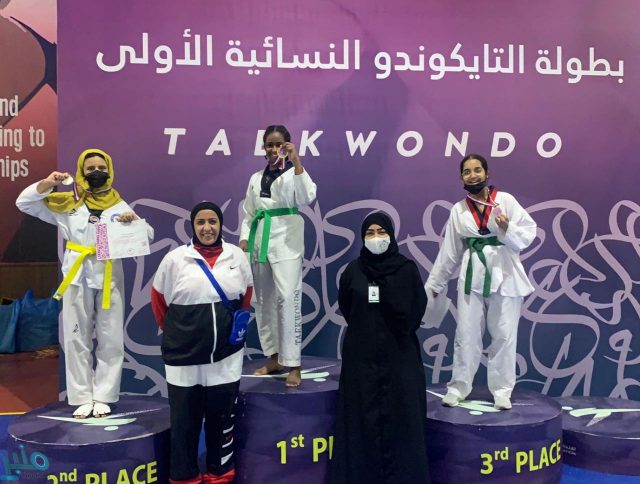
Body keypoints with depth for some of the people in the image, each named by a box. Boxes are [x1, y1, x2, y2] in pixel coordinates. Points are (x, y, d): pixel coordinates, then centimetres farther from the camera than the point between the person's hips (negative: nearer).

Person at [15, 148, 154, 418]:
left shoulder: (120, 206, 6)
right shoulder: (68, 203, 5)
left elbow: (148, 236, 1)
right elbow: (24, 203, 4)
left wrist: (133, 222, -20)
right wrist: (47, 184, -12)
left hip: (110, 278, 0)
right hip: (77, 278, 0)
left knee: (111, 340, 4)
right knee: (77, 339, 5)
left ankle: (103, 397, 15)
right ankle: (82, 398, 15)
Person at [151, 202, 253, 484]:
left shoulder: (237, 256, 1)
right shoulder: (175, 258, -5)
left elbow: (247, 293, 15)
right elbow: (158, 298, 5)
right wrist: (174, 331, 9)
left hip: (226, 355, 2)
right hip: (185, 356, -2)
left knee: (222, 416, 14)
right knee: (185, 420, 7)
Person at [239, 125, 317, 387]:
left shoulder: (293, 173, 2)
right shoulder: (256, 178, 15)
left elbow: (307, 198, -18)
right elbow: (248, 214, 16)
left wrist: (296, 161, -21)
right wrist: (244, 241, 3)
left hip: (286, 241, -5)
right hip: (260, 240, 5)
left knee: (288, 298, -15)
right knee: (264, 301, 9)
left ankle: (292, 364, -13)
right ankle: (274, 357, 21)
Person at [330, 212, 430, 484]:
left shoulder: (407, 269, -2)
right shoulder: (353, 271, 3)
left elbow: (416, 310, -1)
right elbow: (345, 307, 11)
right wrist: (365, 330, 6)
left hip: (399, 354, -1)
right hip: (361, 354, 2)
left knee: (400, 414, 1)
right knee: (363, 414, 3)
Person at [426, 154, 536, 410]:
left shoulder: (505, 200, -2)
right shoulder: (458, 210, 6)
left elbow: (529, 233, -4)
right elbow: (449, 251, 10)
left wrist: (508, 229, -24)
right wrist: (434, 284, 12)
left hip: (504, 276, -2)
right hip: (472, 277, 2)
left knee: (504, 335, 3)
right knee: (466, 333, 4)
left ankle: (502, 390, 16)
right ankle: (458, 387, 17)